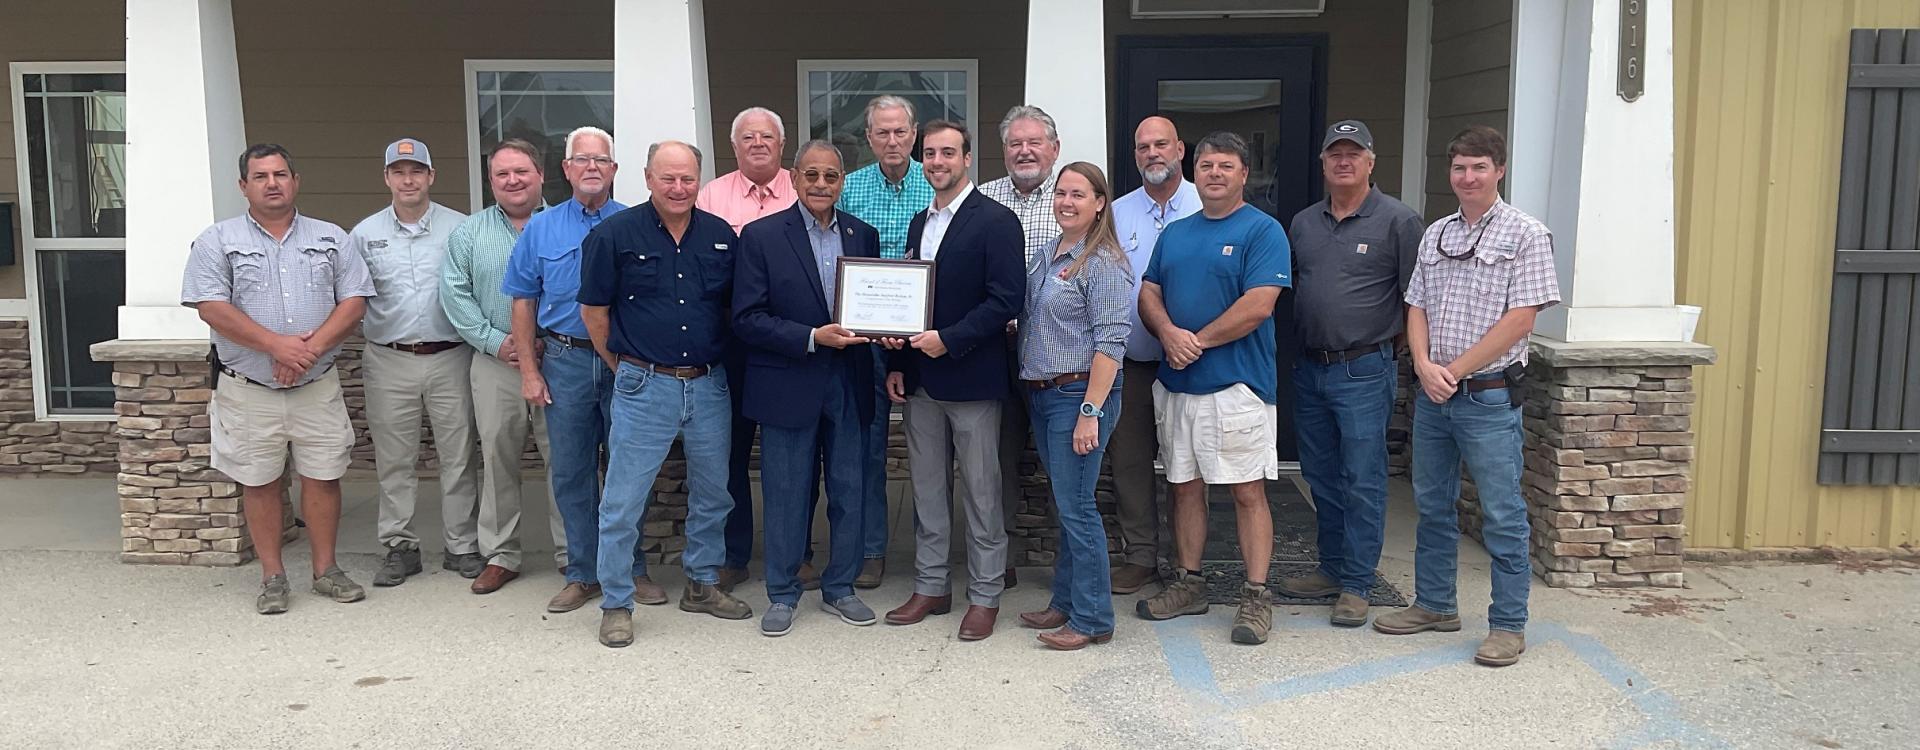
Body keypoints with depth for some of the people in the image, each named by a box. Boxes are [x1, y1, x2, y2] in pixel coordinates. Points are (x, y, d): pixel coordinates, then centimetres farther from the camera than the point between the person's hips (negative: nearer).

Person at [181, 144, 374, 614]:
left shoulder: (333, 239, 8)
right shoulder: (217, 242, 2)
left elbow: (354, 302, 0)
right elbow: (212, 307, -8)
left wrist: (312, 347, -14)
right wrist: (276, 344, -18)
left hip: (318, 386, 1)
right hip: (249, 390, -1)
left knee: (324, 476, 4)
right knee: (258, 482, 6)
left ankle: (325, 570, 17)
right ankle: (272, 576, 17)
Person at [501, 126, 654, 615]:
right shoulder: (540, 229, 7)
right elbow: (524, 301, 8)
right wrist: (529, 370, 2)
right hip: (565, 360, 2)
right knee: (571, 472, 7)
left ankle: (631, 569, 19)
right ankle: (584, 573, 19)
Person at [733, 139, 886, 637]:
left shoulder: (863, 236, 8)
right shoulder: (762, 236, -4)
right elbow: (747, 318, -10)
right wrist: (812, 338, -19)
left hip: (849, 384, 4)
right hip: (789, 385, -3)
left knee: (850, 492, 10)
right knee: (786, 496, 6)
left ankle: (839, 588, 26)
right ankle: (783, 595, 22)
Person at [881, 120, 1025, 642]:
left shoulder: (995, 221, -9)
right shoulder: (920, 223, 14)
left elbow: (1007, 300, -16)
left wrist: (949, 340, -20)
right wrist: (897, 364, 9)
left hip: (971, 379, -7)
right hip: (921, 381, 7)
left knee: (981, 493, 3)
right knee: (927, 490, 13)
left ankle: (985, 595, 15)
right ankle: (930, 587, 25)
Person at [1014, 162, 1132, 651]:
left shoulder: (1103, 263, -12)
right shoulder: (1047, 254, 12)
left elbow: (1110, 343, -17)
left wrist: (1090, 411, -21)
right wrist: (1032, 389, 10)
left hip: (1079, 394, -8)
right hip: (1042, 393, 8)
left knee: (1075, 506, -4)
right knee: (1065, 504, 16)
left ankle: (1092, 619, 7)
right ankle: (1065, 602, 27)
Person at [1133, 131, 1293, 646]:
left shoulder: (1263, 230, -4)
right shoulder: (1175, 233, 16)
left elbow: (1258, 306, -15)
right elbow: (1148, 293, 10)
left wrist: (1198, 341, -12)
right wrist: (1169, 333, -10)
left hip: (1236, 383, -6)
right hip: (1175, 383, 6)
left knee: (1248, 490, -3)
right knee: (1185, 486, 12)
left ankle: (1257, 597, 5)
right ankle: (1188, 585, 23)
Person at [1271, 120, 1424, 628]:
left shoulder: (1398, 220, -5)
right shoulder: (1303, 223, 11)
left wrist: (1390, 348, -1)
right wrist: (1300, 345, 14)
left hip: (1364, 371, -6)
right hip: (1309, 370, 6)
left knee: (1362, 481, -2)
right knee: (1321, 476, 14)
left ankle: (1356, 585, 7)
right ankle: (1331, 568, 27)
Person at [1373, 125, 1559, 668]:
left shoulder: (1525, 234, -5)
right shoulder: (1436, 234, 13)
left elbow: (1520, 320, -12)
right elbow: (1417, 308, 11)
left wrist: (1454, 370, -13)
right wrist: (1424, 365, -7)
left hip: (1489, 397, -6)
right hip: (1432, 394, 6)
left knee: (1503, 516, 0)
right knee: (1432, 506, 15)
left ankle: (1508, 624, 10)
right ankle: (1435, 604, 28)